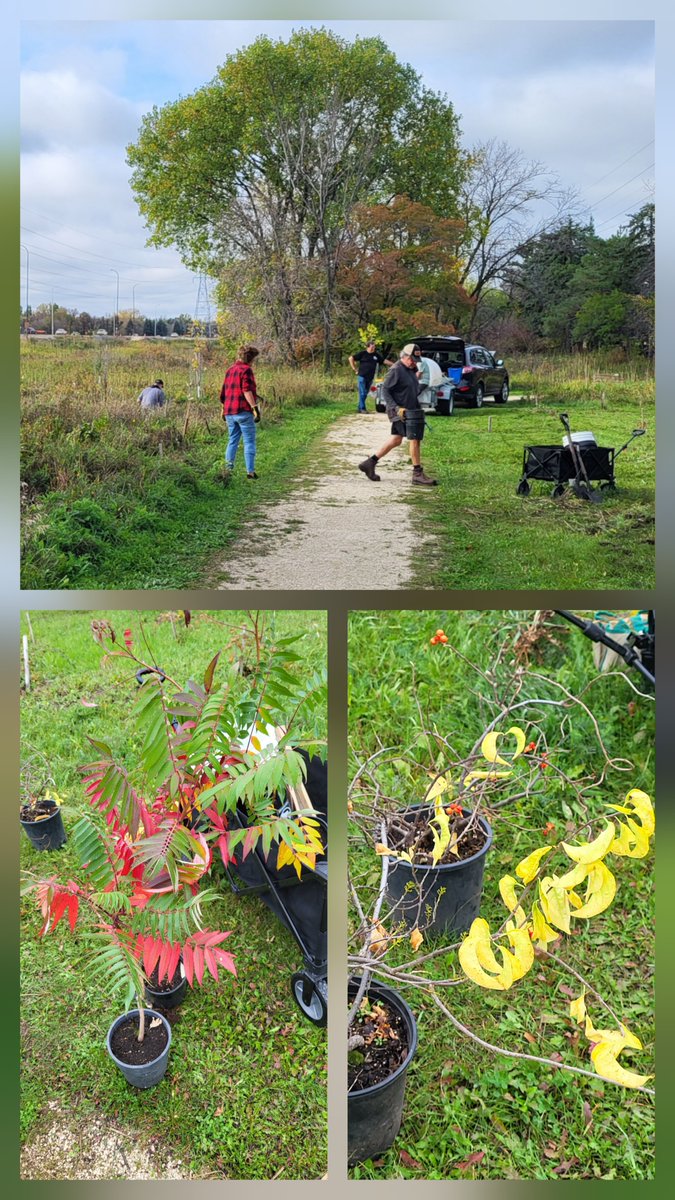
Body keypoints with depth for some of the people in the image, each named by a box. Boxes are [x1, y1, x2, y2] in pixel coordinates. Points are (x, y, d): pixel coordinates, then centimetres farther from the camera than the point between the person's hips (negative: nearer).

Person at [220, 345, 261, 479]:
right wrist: (255, 407, -20)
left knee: (232, 441, 14)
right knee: (249, 442, -2)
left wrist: (224, 408, 29)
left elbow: (223, 392, 21)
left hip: (229, 412, 8)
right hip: (243, 411, -7)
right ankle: (250, 471, -4)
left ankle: (228, 469, 11)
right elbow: (247, 391, -19)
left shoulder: (230, 370, 17)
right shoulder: (246, 369, -8)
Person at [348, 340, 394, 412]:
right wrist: (354, 369, -5)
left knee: (365, 393, 9)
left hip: (370, 377, 5)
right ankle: (362, 408, 0)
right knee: (362, 393, -6)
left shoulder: (376, 355, 9)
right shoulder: (362, 353, -4)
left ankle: (359, 408, 18)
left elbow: (385, 361, 14)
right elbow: (351, 358, -2)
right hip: (362, 376, -5)